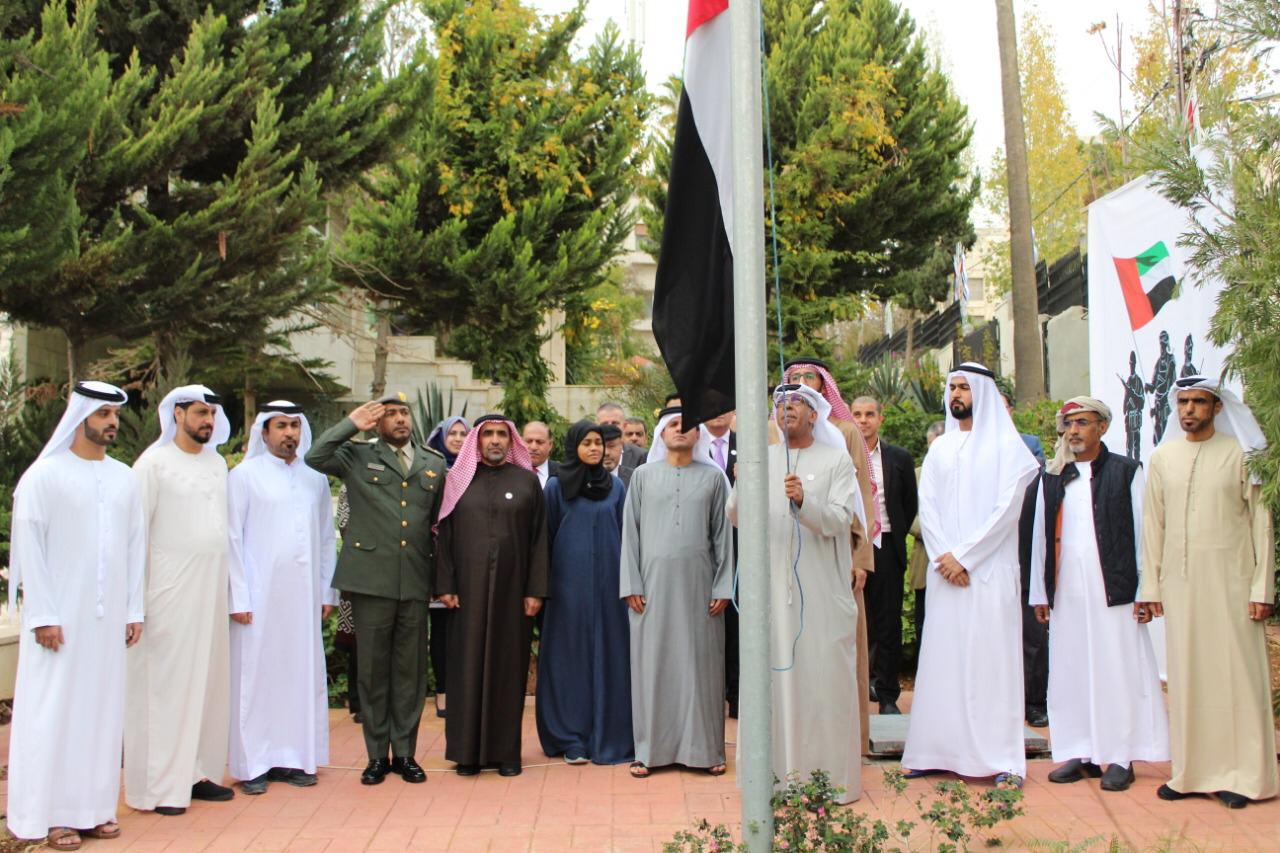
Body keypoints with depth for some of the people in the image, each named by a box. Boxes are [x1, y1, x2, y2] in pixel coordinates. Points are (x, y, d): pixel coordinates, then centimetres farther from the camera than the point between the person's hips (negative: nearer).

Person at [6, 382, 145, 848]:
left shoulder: (123, 477, 11)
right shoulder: (45, 474, -4)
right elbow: (28, 546, -7)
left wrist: (134, 609, 7)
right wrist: (42, 616, -12)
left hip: (109, 617, 5)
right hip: (61, 617, -5)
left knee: (103, 709, 7)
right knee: (54, 709, 0)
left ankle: (94, 806, 16)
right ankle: (51, 814, 8)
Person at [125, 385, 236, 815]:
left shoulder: (217, 463, 14)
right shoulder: (154, 463, -4)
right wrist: (136, 596, -11)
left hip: (212, 587, 6)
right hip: (170, 590, -6)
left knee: (209, 680, 7)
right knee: (166, 682, -3)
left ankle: (198, 771, 15)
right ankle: (159, 785, 3)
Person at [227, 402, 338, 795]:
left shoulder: (315, 478, 11)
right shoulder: (244, 476, 1)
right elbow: (233, 538, -2)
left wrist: (327, 591, 9)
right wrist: (239, 597, -8)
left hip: (304, 596, 4)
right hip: (259, 595, -4)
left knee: (303, 674, 5)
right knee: (255, 676, 0)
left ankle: (294, 757, 14)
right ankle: (253, 764, 7)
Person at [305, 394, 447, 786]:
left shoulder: (434, 465, 14)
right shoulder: (357, 457, 6)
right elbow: (315, 456, -12)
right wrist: (351, 424, -6)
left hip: (415, 582, 2)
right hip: (371, 579, -2)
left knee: (411, 670, 7)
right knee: (373, 669, 4)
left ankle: (405, 753, 18)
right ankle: (377, 755, 15)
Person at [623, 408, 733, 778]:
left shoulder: (713, 477, 6)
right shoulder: (643, 476, 7)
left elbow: (722, 534, 5)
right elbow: (631, 532, 6)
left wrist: (723, 587, -2)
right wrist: (631, 585, -1)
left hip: (699, 584, 0)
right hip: (653, 583, 0)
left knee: (700, 663, 2)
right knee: (652, 663, 2)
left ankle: (705, 748, 11)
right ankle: (649, 748, 10)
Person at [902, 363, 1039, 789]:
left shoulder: (1006, 445, 0)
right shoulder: (940, 448, 15)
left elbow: (1006, 508, -9)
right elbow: (926, 506, 8)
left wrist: (964, 557, -12)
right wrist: (943, 555, -7)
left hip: (989, 570, -4)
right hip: (944, 572, 4)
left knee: (990, 659, -4)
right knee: (942, 658, 3)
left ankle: (1001, 757, 0)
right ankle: (939, 751, 8)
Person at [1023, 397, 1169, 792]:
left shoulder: (1127, 471, 3)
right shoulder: (1051, 478, 14)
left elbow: (1142, 531, 0)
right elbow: (1040, 535, 14)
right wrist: (1039, 592, 11)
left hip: (1112, 589, -3)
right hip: (1065, 592, 4)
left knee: (1117, 669, -2)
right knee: (1070, 670, 4)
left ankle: (1120, 758, 6)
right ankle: (1080, 754, 12)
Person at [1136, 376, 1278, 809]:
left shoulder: (1241, 455, 0)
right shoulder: (1163, 457, 9)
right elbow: (1153, 523, 10)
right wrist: (1150, 585, 6)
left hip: (1230, 580, -3)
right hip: (1179, 582, 3)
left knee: (1237, 671, 0)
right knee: (1186, 675, 5)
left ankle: (1243, 773, 9)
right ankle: (1192, 772, 12)